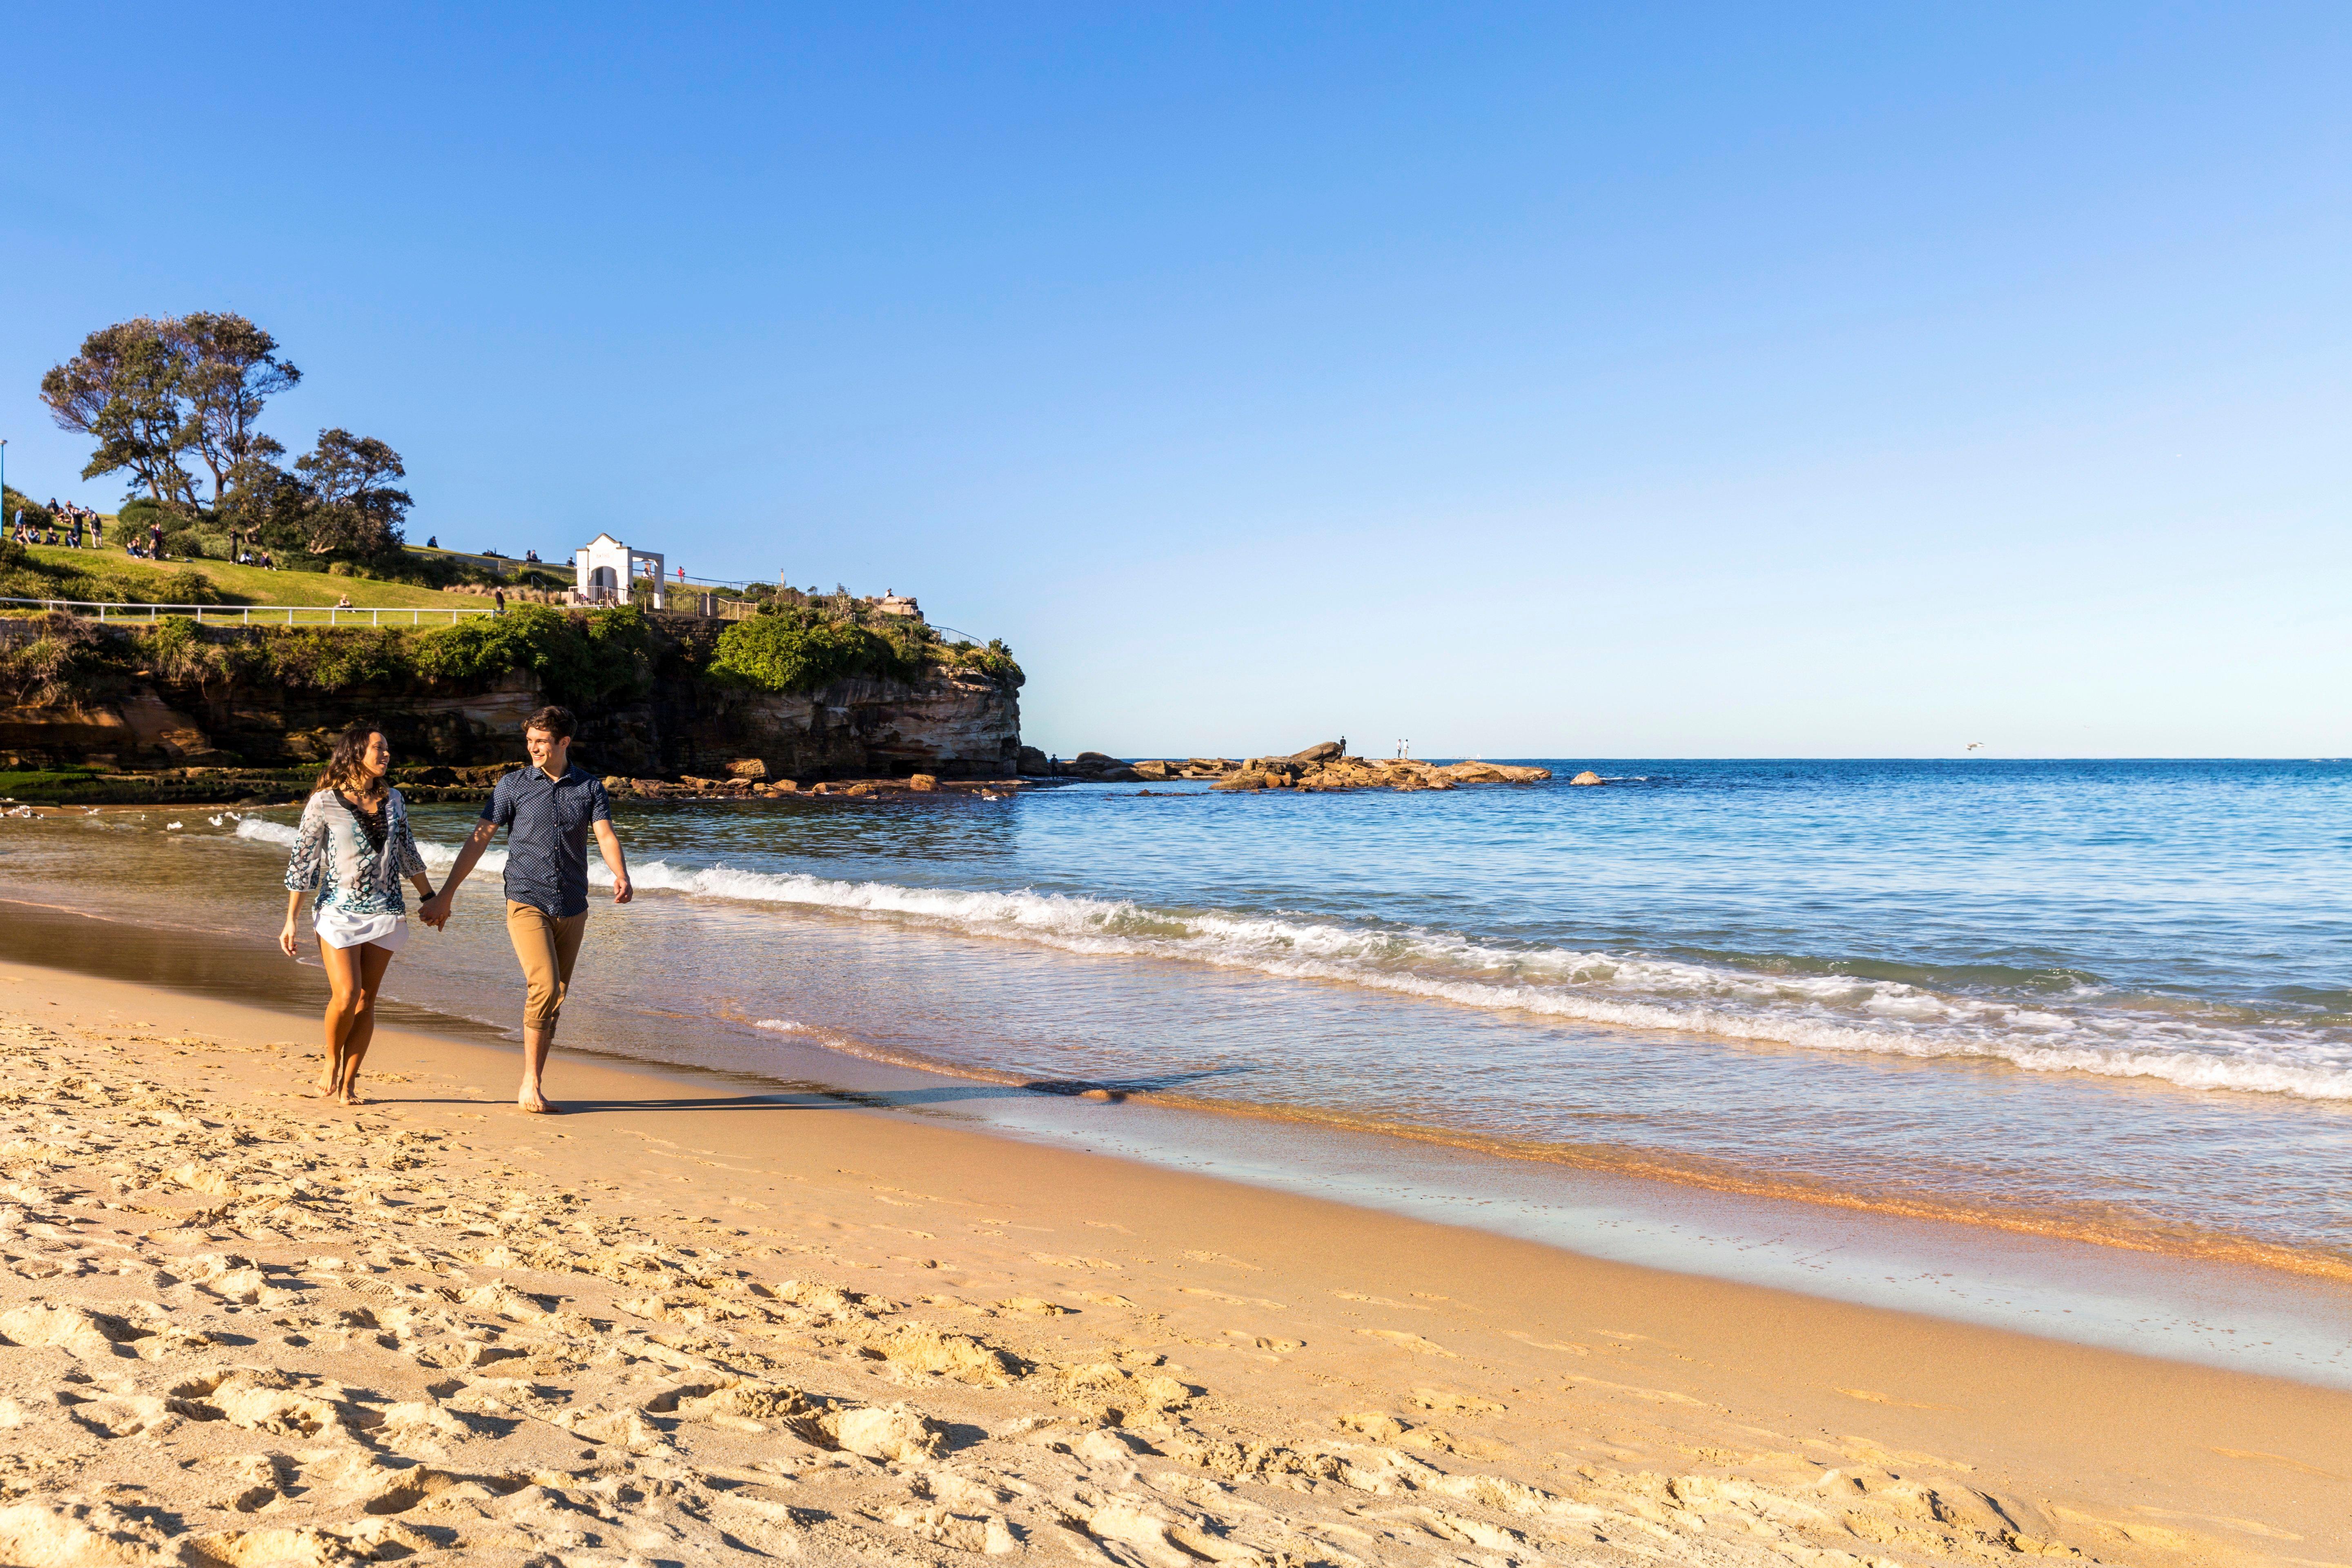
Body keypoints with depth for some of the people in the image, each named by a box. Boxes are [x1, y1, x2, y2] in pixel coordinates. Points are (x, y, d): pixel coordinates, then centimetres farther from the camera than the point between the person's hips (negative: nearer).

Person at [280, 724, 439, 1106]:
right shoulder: (325, 802, -6)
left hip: (385, 913, 4)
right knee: (346, 995, -13)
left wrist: (429, 897, 23)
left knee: (366, 1000, 3)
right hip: (339, 912, -4)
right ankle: (331, 1061, 15)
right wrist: (290, 921, -3)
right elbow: (302, 861, -3)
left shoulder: (393, 799, 7)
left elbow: (407, 852, 19)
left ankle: (347, 1083, 11)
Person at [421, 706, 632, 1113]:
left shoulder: (590, 786, 5)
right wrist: (445, 895, -3)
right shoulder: (513, 784, 1)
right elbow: (479, 838, 0)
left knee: (555, 996, 7)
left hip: (572, 909, 3)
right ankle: (530, 1083, -9)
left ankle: (531, 1088, 17)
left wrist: (621, 876, -29)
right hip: (527, 903, -3)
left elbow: (606, 836, -8)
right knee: (545, 987, -19)